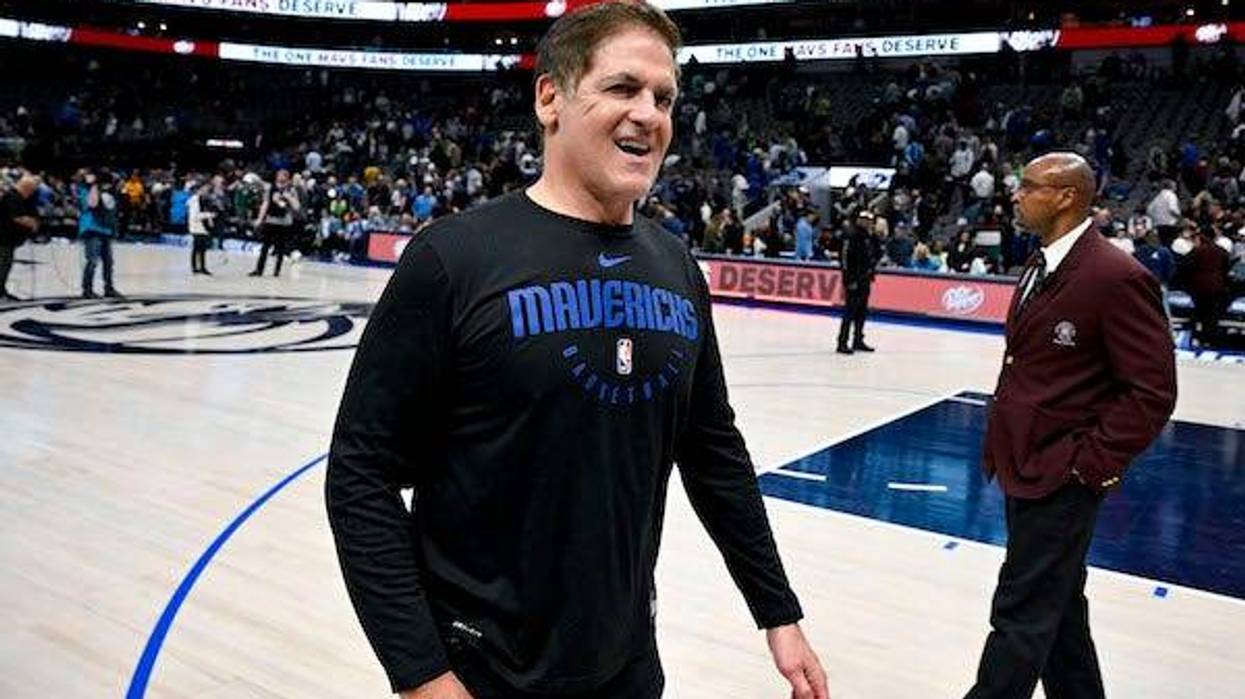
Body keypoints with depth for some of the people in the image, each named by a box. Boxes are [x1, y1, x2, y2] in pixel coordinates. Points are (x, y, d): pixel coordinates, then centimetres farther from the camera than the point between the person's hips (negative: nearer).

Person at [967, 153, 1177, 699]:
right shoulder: (1040, 267, 10)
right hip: (1024, 468, 9)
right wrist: (1003, 441, 12)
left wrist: (1090, 463, -16)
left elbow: (1153, 391, -17)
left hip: (1061, 479, -9)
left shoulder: (1117, 277, -18)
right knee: (1057, 605, 22)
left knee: (1021, 615, 1)